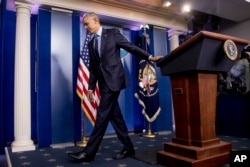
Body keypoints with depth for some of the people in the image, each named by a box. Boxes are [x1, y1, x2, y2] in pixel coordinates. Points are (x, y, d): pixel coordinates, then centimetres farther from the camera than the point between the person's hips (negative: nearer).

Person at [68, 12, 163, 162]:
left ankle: (89, 152, -4)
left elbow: (131, 47, 0)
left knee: (102, 114, -9)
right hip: (103, 82, 7)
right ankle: (128, 147, 18)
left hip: (114, 79, -7)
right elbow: (93, 68, 17)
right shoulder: (91, 43, 19)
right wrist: (91, 87, 12)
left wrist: (149, 57, -8)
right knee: (114, 115, 7)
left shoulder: (113, 33, 4)